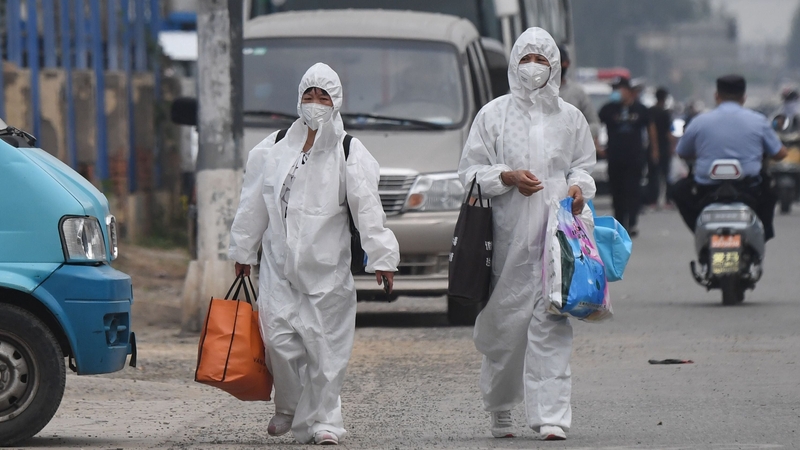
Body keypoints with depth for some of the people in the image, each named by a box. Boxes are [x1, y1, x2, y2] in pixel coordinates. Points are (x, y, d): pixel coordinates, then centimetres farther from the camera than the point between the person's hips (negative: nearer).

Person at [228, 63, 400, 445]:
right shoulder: (273, 150, 7)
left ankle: (323, 419, 9)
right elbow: (253, 205, 16)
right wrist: (243, 251, 20)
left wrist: (381, 257, -11)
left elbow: (367, 209, -5)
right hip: (279, 264, 2)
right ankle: (289, 407, 16)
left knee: (326, 346, -1)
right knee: (280, 340, -5)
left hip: (327, 268, -2)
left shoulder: (350, 154, -1)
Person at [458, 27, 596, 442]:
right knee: (505, 323, 2)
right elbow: (470, 171, 6)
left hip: (556, 233, 1)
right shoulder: (493, 114, 7)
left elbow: (584, 166, 21)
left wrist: (578, 188, -1)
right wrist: (508, 178, -11)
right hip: (508, 235, -1)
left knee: (552, 323, -9)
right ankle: (500, 408, 22)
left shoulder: (570, 118, 13)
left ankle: (551, 415, -13)